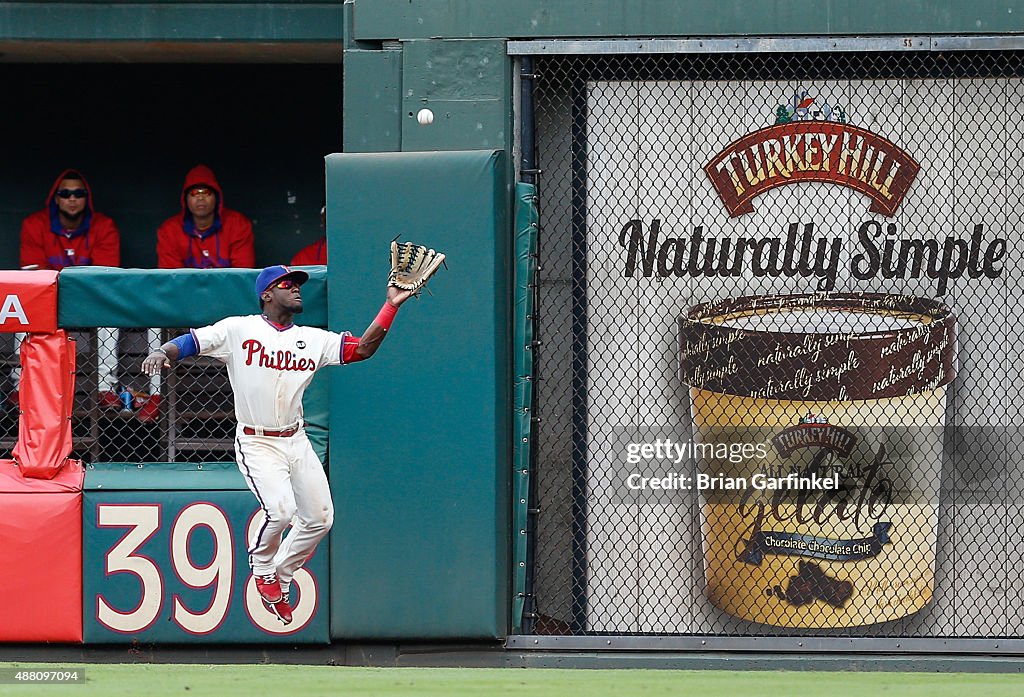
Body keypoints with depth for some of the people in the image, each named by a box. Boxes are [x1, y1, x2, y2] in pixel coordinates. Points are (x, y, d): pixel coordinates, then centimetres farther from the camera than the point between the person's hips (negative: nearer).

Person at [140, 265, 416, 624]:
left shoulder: (313, 339, 5)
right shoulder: (238, 330, -7)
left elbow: (363, 348, 1)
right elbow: (190, 342, -10)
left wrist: (390, 307, -8)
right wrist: (163, 352, -32)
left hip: (296, 442, 6)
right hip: (256, 444, -6)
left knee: (320, 517, 4)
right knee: (281, 509, -24)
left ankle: (279, 579, 26)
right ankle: (262, 570, 6)